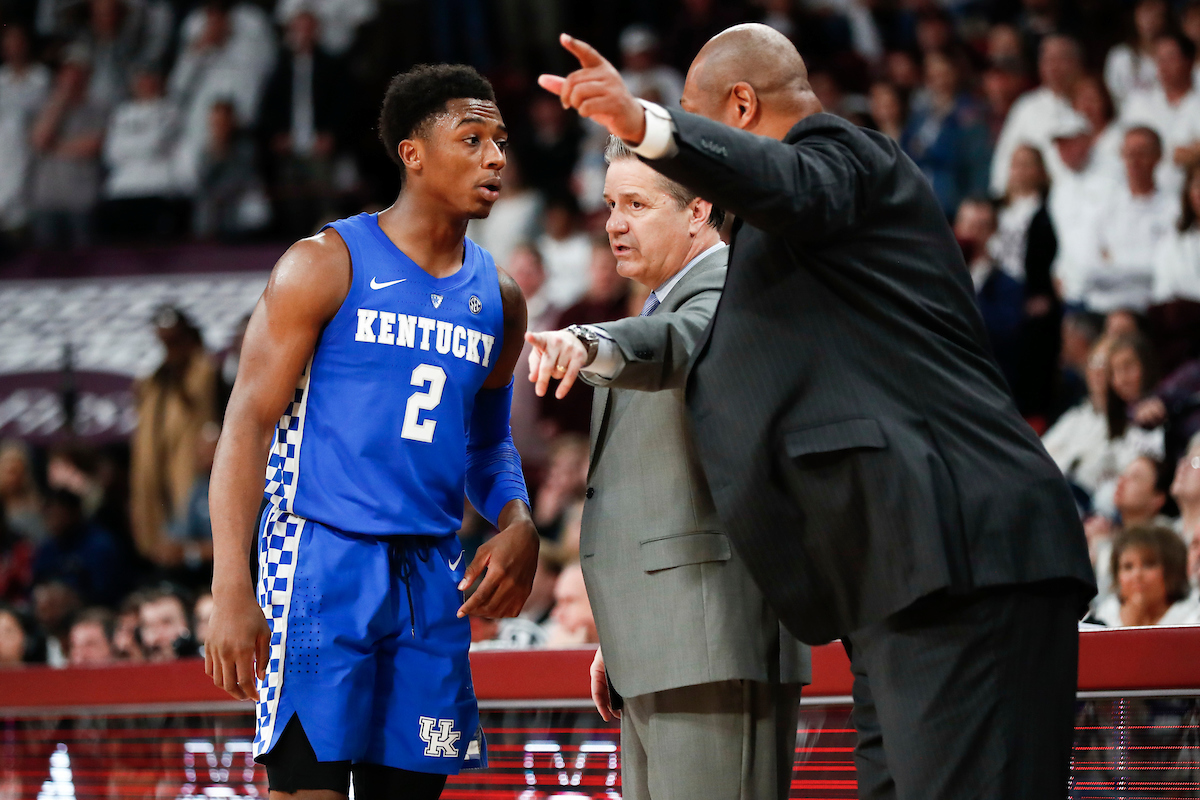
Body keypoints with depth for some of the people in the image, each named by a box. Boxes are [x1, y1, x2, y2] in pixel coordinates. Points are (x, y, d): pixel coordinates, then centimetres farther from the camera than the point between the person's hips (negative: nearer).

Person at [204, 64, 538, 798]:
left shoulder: (498, 298, 13)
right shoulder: (326, 265, -5)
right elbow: (249, 422, -8)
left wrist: (518, 524, 3)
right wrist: (231, 591, -17)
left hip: (432, 577, 6)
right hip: (321, 564, -6)